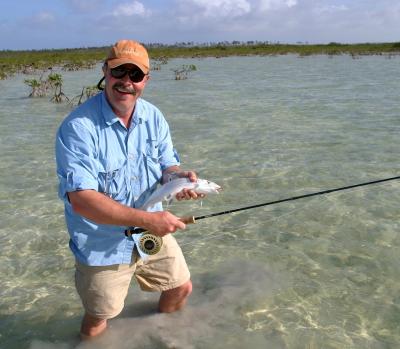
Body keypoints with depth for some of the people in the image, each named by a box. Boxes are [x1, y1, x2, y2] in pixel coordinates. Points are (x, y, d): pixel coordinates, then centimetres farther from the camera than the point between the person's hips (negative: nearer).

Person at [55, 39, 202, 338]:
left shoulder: (153, 117, -4)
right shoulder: (78, 128, -25)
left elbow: (168, 165, 4)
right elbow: (81, 200, -31)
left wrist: (179, 178, -22)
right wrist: (147, 219, -34)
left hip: (152, 230, 6)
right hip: (102, 245, -5)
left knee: (181, 288, 20)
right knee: (98, 320, 12)